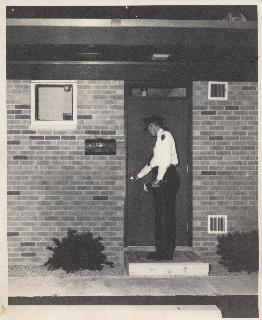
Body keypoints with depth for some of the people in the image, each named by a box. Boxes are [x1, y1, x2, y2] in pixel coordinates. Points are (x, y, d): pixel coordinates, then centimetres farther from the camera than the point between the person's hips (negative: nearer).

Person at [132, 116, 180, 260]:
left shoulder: (164, 135, -6)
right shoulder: (160, 138, 25)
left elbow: (166, 159, -18)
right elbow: (153, 162, 32)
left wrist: (158, 179, -18)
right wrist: (139, 176, 36)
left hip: (166, 179, -10)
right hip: (162, 179, 10)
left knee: (164, 216, -8)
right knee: (161, 216, 8)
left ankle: (166, 253, -6)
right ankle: (161, 251, 10)